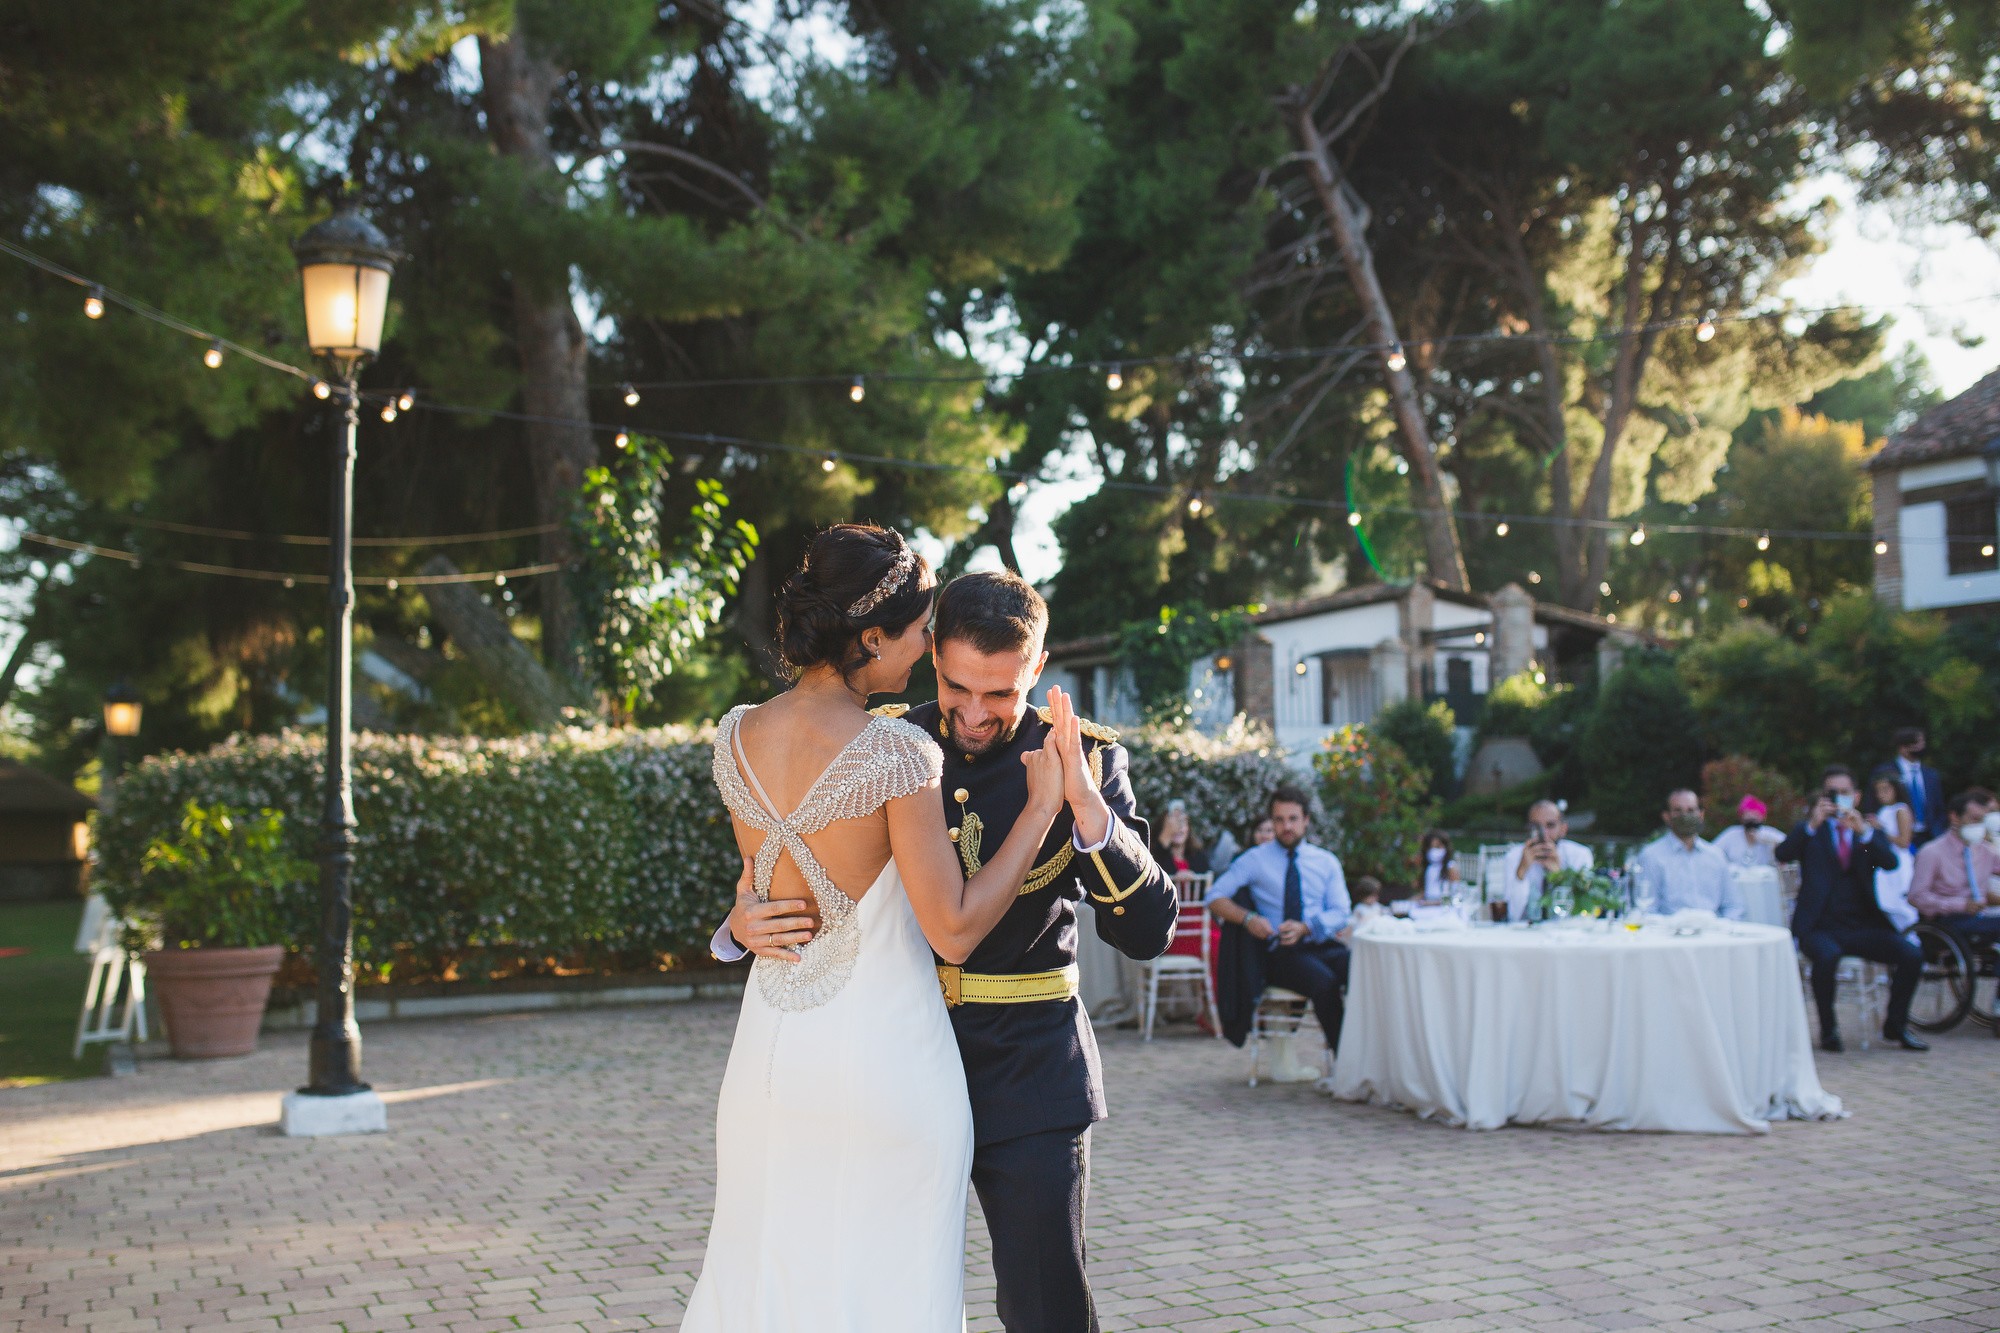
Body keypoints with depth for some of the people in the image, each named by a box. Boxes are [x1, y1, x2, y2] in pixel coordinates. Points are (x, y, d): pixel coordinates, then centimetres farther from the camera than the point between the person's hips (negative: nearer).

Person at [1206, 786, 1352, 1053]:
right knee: (1324, 981, -34)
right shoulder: (1255, 859, 10)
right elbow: (1215, 897, 4)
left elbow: (1340, 912, 8)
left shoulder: (1327, 861, 17)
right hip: (1280, 953, -3)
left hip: (1323, 944, 3)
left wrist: (1305, 928, -12)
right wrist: (1247, 918, -16)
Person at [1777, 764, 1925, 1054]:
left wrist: (1863, 831, -19)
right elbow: (1782, 855, -10)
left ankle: (1896, 1025, 2)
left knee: (1912, 954, -19)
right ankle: (1828, 1028, -14)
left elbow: (1890, 863, -5)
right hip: (1820, 927, -3)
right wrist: (1812, 824, -21)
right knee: (1828, 955, -36)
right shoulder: (1809, 832, 10)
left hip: (1863, 926, 3)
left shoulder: (1869, 832, 16)